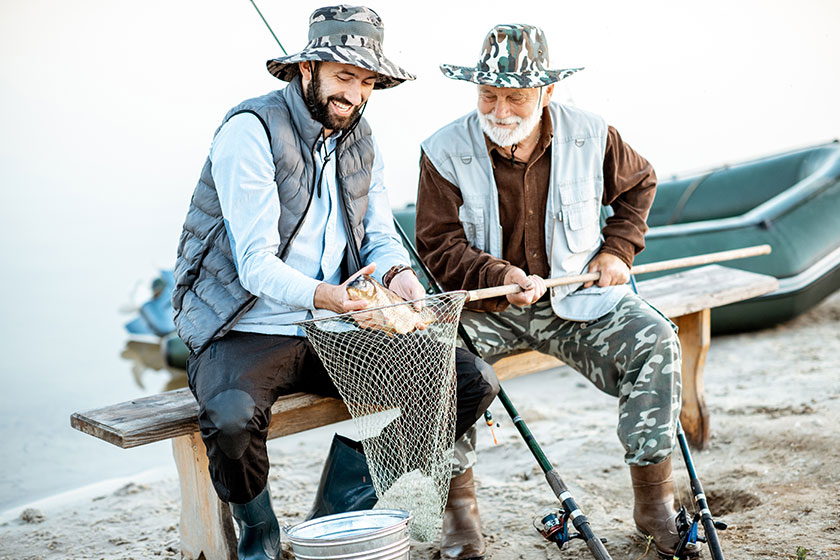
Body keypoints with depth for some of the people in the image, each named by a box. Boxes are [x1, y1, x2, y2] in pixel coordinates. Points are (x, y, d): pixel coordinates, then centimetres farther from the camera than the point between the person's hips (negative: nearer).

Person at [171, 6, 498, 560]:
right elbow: (256, 265, -21)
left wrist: (397, 273, -16)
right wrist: (323, 297, -41)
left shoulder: (361, 139, 10)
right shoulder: (250, 130, -14)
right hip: (247, 331, -6)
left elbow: (380, 236, 9)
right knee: (233, 418, -39)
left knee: (473, 381, -7)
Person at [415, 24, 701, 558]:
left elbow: (639, 183, 17)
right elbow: (439, 243, -6)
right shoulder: (445, 151, -8)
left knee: (654, 340, -23)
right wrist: (499, 276, -23)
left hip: (577, 298, 1)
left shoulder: (590, 136, -3)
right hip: (486, 307, -1)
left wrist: (617, 250, 4)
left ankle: (654, 501, -9)